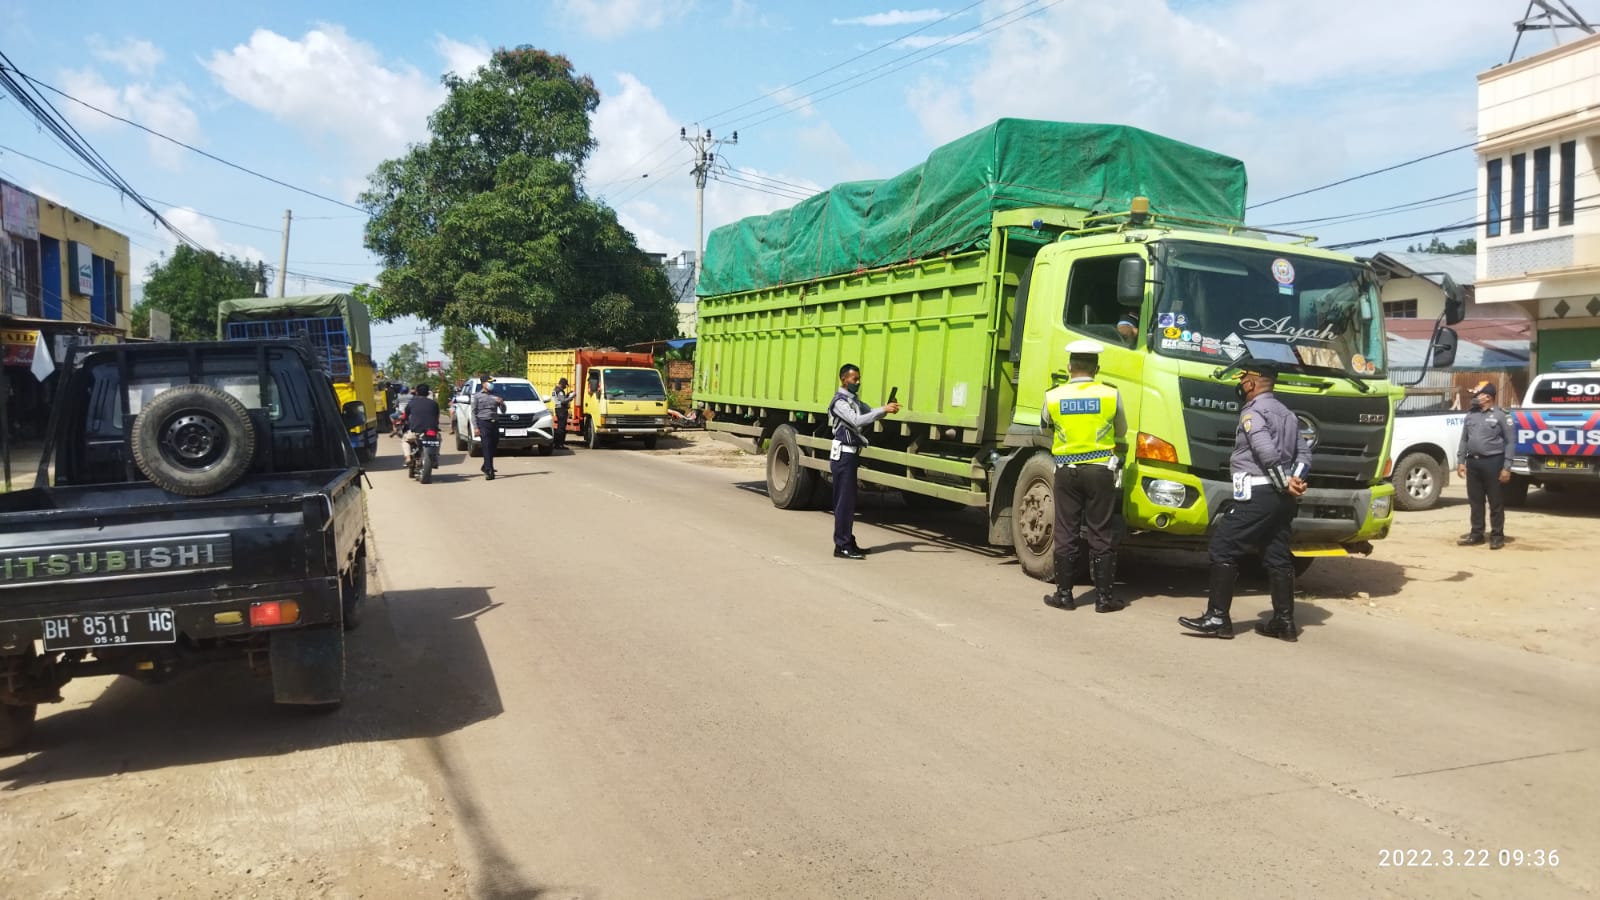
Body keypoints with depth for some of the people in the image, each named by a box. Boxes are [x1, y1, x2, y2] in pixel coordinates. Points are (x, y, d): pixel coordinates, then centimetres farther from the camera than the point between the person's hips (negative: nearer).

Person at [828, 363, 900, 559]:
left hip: (852, 455, 10)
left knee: (849, 500, 13)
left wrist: (886, 410, -7)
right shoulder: (840, 402, -13)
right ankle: (842, 546, -4)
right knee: (844, 501, -7)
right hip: (843, 455, -9)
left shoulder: (854, 400, 17)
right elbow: (857, 421, -26)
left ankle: (848, 542, 20)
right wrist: (883, 410, -30)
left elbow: (870, 414, 13)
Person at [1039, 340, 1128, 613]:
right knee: (1100, 534, 4)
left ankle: (1064, 594, 11)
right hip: (1100, 470, 0)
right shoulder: (1111, 396, -2)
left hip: (1066, 471, 1)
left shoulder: (1053, 397, -1)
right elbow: (1121, 435, 12)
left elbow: (1045, 429, 16)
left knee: (1065, 534, 7)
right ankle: (1103, 596, 7)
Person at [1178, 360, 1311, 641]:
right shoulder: (1287, 414, 21)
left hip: (1256, 493, -9)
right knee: (1278, 558, 12)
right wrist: (1295, 481, 0)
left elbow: (1267, 452, -22)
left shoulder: (1252, 412, -8)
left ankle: (1217, 618, -7)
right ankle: (1284, 622, 14)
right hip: (1281, 499, 9)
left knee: (1223, 549, -5)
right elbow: (1304, 453, 14)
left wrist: (1285, 484, -14)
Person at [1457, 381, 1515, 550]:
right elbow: (1464, 440, 16)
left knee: (1496, 502, 1)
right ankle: (1476, 534, 18)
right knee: (1475, 501, 10)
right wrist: (1461, 461, 8)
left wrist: (1507, 467, -11)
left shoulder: (1501, 415, -5)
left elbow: (1510, 442, -6)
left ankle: (1497, 536, 8)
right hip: (1473, 462, 6)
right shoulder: (1470, 415, 12)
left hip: (1493, 462, -5)